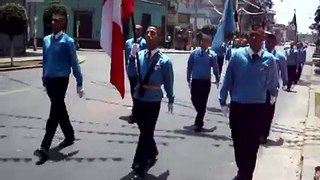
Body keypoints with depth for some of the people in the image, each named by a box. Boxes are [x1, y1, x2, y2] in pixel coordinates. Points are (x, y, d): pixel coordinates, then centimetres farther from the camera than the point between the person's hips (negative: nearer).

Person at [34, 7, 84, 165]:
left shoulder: (68, 41, -9)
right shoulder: (46, 40, 8)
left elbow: (74, 63, -7)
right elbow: (45, 61, 15)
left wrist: (79, 83, -7)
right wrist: (44, 79, 19)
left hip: (61, 80, -6)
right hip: (49, 80, 6)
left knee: (54, 113, -7)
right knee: (60, 111, 17)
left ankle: (45, 148, -8)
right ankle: (69, 136, 34)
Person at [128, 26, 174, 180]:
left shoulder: (164, 60, -11)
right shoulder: (139, 55, -1)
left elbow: (168, 81, 0)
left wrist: (170, 99, 11)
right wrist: (132, 56, -24)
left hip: (152, 102, -4)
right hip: (138, 99, 4)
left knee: (146, 134, 0)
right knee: (145, 132, 20)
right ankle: (152, 152, 48)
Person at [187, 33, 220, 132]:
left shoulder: (212, 55, -5)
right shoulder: (194, 53, -1)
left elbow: (215, 68, 3)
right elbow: (189, 66, 7)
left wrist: (217, 79, 10)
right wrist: (188, 79, 8)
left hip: (206, 82, -2)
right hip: (195, 81, 2)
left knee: (203, 102, 1)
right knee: (194, 100, 8)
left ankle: (198, 124, 12)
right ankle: (200, 119, 34)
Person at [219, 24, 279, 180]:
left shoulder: (269, 59, -8)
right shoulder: (238, 55, -7)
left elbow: (272, 82, 8)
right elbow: (228, 79, -3)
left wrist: (273, 95, 21)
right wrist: (223, 100, -2)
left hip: (257, 107, -1)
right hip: (237, 105, 1)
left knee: (252, 143, 9)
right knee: (238, 141, 15)